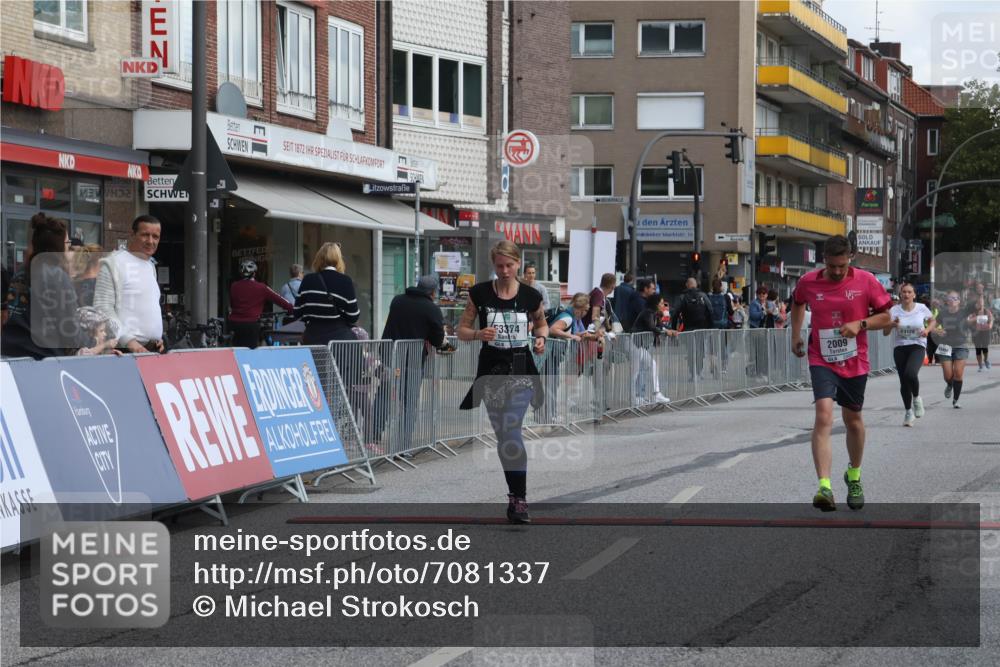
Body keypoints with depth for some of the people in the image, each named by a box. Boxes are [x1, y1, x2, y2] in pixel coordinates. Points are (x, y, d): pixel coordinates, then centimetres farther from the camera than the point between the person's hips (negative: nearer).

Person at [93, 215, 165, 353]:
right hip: (124, 350, -7)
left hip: (153, 348, 7)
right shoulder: (113, 263, -3)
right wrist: (129, 341, -18)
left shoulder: (150, 266, 22)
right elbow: (103, 308, -10)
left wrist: (158, 338, 14)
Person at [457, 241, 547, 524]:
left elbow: (541, 324, 17)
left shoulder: (531, 296, -2)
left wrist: (540, 338, -4)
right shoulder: (480, 293, -3)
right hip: (491, 368, 1)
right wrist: (479, 334, -18)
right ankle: (518, 495, 19)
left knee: (511, 431, -14)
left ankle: (517, 500, -10)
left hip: (521, 368, -1)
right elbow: (462, 330, 3)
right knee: (502, 434, 6)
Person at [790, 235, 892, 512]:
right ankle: (824, 487, -30)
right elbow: (797, 303, 20)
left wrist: (860, 324, -16)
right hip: (822, 361, -1)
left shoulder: (866, 281, -6)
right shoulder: (808, 282, -3)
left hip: (855, 363, 1)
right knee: (824, 416, -21)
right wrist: (796, 335, 14)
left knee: (853, 420, 16)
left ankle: (854, 476, 43)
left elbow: (886, 316, 1)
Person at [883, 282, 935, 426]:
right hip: (899, 348, 2)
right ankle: (908, 412, 22)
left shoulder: (922, 308, -2)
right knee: (903, 382, 3)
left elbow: (932, 320, 17)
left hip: (917, 346, -2)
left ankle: (916, 398, 3)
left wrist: (927, 330, -3)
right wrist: (892, 324, -21)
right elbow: (885, 332, -1)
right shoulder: (894, 310, -3)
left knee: (910, 373, -27)